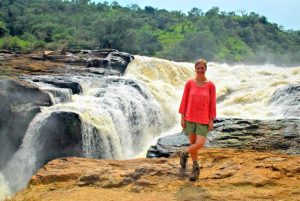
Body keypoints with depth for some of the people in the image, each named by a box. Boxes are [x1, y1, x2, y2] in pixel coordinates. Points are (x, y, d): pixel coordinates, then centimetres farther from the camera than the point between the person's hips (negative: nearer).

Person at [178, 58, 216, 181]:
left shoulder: (210, 85, -3)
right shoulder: (189, 83, -1)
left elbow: (212, 103, -1)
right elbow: (184, 100, 1)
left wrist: (211, 121, -3)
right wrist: (182, 117, -2)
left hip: (203, 119, 0)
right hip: (190, 117, 1)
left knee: (200, 143, -12)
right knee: (192, 143, 7)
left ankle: (184, 153, 17)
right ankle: (196, 168, 25)